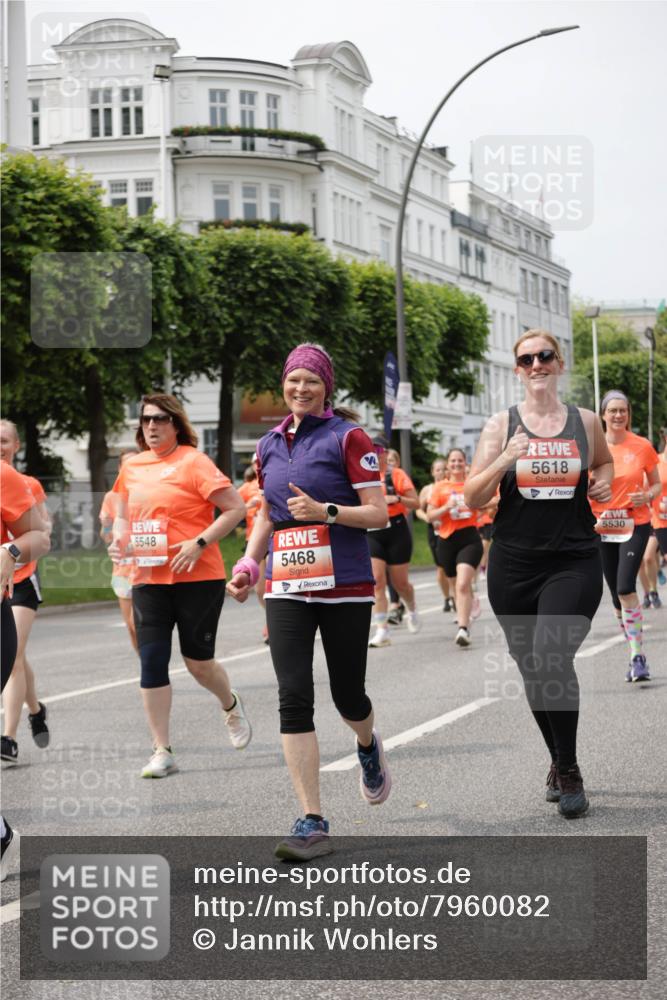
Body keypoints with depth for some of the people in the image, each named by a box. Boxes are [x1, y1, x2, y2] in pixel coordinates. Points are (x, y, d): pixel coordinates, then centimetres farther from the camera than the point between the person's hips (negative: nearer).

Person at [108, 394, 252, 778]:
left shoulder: (193, 461, -8)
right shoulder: (132, 466, 9)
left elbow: (236, 508, -11)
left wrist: (199, 543, -19)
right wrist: (119, 537, 5)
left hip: (196, 577, -5)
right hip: (148, 579, 5)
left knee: (198, 661, 3)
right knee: (152, 663, -2)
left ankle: (231, 706, 37)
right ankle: (162, 751, 6)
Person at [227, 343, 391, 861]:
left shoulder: (348, 437, -4)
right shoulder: (271, 444, 13)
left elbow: (378, 512, -6)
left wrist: (325, 512, -20)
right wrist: (249, 563, 10)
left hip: (346, 585, -4)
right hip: (287, 588, 4)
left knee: (347, 696, 5)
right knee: (294, 697, -8)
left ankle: (369, 746, 44)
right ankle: (312, 823, -7)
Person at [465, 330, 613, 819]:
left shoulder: (585, 422, 5)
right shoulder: (501, 426, 2)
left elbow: (605, 462, 26)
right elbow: (474, 499, -2)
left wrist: (603, 482, 3)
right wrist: (504, 461, -18)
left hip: (574, 562, -2)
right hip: (514, 566, 2)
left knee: (552, 657, -21)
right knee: (532, 669, 9)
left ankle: (569, 771, -6)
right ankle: (559, 761, 30)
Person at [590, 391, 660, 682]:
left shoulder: (643, 446, -3)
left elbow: (656, 484, 7)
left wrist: (648, 496, -14)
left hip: (635, 525, -3)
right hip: (603, 527, 3)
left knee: (625, 588, -19)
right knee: (617, 594, 8)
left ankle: (638, 657, -13)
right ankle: (637, 656, 21)